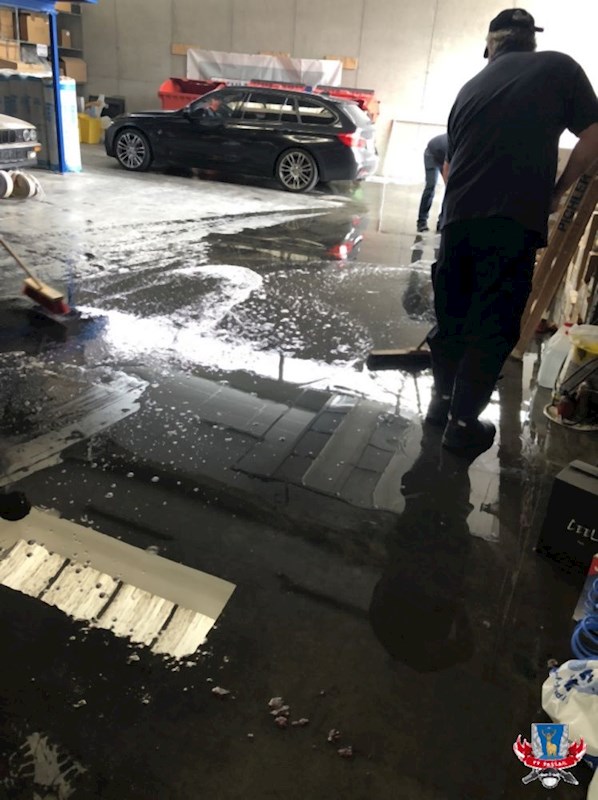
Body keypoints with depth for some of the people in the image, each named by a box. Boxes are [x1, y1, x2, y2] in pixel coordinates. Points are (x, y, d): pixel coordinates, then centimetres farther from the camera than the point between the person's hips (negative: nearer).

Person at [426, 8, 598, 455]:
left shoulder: (471, 88, 19)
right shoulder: (559, 68, 6)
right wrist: (556, 194, 13)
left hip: (459, 218, 5)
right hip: (514, 221, -4)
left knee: (451, 314, 15)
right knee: (494, 325, 2)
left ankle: (443, 399, 26)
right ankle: (463, 422, 7)